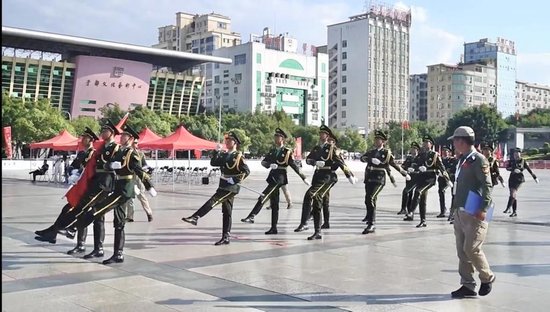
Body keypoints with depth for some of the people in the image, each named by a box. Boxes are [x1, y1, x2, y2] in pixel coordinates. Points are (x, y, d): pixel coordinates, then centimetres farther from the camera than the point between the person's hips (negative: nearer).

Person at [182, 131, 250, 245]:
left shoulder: (238, 156, -6)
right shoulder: (224, 155, 15)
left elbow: (246, 171, -12)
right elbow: (213, 163, 6)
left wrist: (235, 180, -17)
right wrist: (217, 151, -3)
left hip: (231, 187, -8)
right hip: (223, 186, 8)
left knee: (213, 201, -21)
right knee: (226, 212, 9)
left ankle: (195, 217, -27)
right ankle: (226, 238, 11)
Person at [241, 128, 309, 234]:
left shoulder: (287, 152, -2)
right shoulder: (272, 151, 15)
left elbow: (294, 165, 0)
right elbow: (263, 162, 8)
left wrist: (304, 178, -2)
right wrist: (270, 165, -14)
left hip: (280, 177, -7)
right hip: (272, 176, 7)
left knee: (263, 197, -20)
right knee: (274, 203, 9)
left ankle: (251, 216, -25)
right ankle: (274, 228, 13)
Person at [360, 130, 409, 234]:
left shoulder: (387, 153, 2)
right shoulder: (371, 151, 13)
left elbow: (395, 165, 12)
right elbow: (362, 158, 0)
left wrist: (405, 174, 19)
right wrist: (371, 159, -18)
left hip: (379, 179, -5)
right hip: (369, 179, 5)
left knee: (371, 199, -21)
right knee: (367, 200, 16)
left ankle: (371, 225, -22)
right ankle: (369, 215, 45)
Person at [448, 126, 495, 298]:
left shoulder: (479, 159, -11)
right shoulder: (463, 160, 15)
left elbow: (487, 186, -16)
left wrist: (483, 209, -22)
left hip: (474, 214, -9)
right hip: (460, 213, 9)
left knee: (471, 248, -8)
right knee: (462, 250, 8)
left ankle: (487, 278, 15)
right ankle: (468, 285, 15)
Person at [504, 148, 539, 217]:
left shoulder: (523, 161, 1)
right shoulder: (511, 161, 10)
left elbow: (529, 170, 7)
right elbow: (507, 168, -2)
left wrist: (535, 177, 9)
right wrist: (513, 169, -21)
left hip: (519, 178, -4)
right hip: (512, 178, 4)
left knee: (513, 192, -20)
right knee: (514, 195, 6)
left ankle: (508, 208, -22)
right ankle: (515, 212, 11)